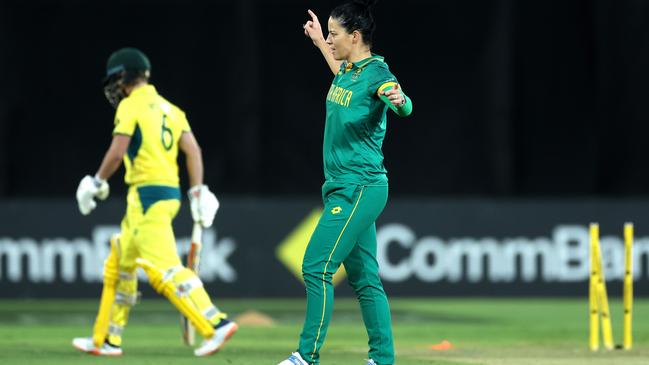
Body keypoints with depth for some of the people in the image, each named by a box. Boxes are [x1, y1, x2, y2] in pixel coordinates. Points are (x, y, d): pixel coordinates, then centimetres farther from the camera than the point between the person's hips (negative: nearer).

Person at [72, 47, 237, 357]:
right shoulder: (169, 108, 18)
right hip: (170, 192, 9)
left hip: (147, 194, -9)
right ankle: (106, 340, 23)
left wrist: (97, 182, 1)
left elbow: (117, 152, -13)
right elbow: (192, 149, 10)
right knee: (120, 264, 18)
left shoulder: (130, 106, -6)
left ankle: (215, 324, -27)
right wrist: (198, 192, 7)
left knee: (164, 267, -15)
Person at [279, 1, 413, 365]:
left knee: (317, 267, -12)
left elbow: (405, 107, -35)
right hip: (345, 188, 10)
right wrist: (319, 44, 44)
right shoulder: (347, 71, 11)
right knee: (364, 277, 8)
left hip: (360, 189, -10)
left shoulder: (376, 74, -16)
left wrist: (399, 99, -58)